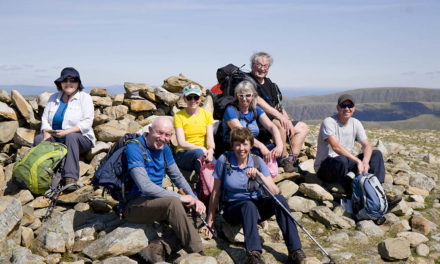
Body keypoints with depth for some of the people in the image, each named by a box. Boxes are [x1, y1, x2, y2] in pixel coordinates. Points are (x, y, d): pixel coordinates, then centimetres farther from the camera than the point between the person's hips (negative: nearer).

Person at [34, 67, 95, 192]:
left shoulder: (85, 98, 0)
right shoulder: (54, 98, 14)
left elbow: (86, 123, -11)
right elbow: (45, 118, 10)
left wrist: (66, 132, -24)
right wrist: (47, 133, -13)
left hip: (80, 139, -4)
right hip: (56, 140, 4)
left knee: (71, 136, -36)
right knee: (38, 138, -22)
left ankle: (71, 178, -44)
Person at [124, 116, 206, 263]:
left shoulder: (164, 149, 8)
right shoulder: (134, 148, -16)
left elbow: (177, 177, 15)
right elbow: (145, 186, -24)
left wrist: (194, 199, -2)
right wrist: (179, 197, -21)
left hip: (156, 202, 8)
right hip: (133, 205, -8)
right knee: (172, 202, -33)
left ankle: (156, 248, -25)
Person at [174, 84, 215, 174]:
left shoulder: (207, 114, 10)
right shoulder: (179, 116, 0)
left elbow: (210, 139, 0)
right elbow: (181, 143, -10)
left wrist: (210, 150, -23)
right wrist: (200, 148, -25)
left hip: (203, 153, 2)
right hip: (183, 155, -2)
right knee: (198, 152, -37)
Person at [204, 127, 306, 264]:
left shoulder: (258, 161, -2)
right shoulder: (224, 160, -7)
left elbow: (275, 191, -11)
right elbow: (215, 192, -2)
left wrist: (259, 175, -27)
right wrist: (210, 220, 0)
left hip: (257, 206, 3)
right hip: (233, 207, -2)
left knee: (279, 199, -27)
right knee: (249, 205, -37)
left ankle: (294, 250, -31)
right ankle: (253, 253, -53)